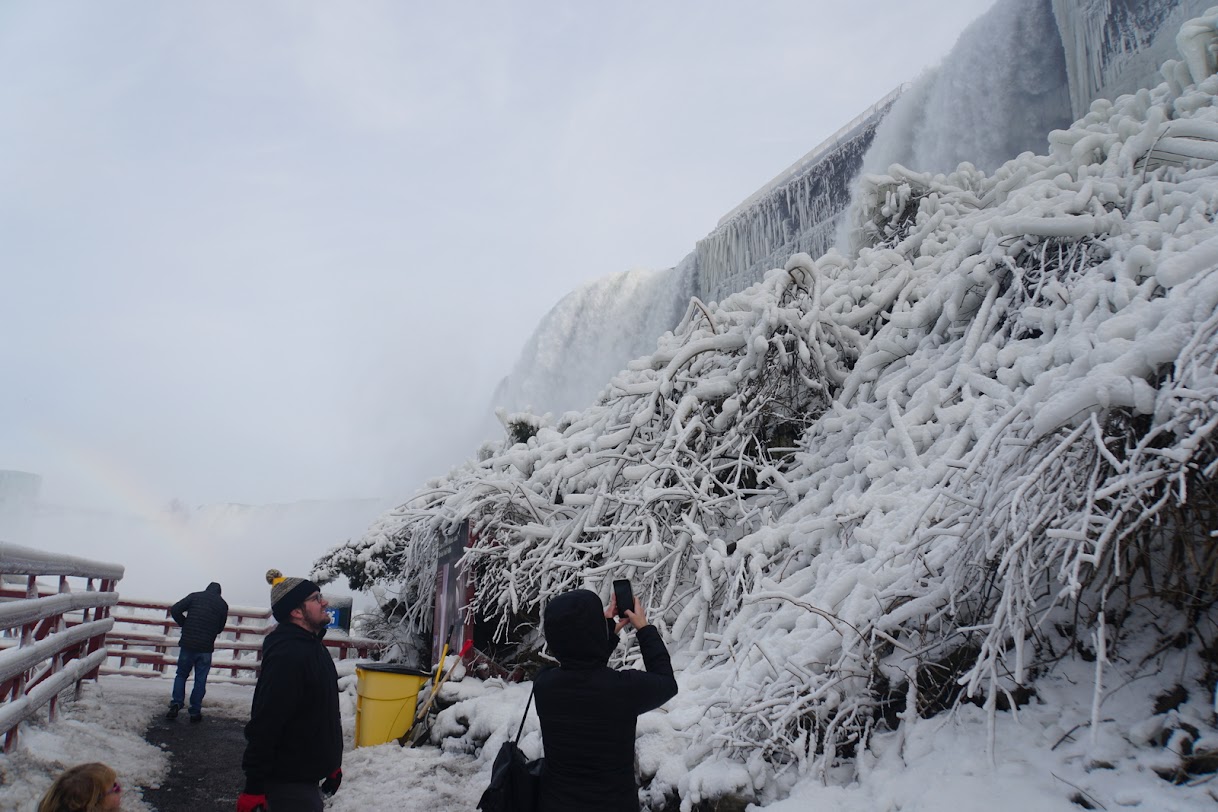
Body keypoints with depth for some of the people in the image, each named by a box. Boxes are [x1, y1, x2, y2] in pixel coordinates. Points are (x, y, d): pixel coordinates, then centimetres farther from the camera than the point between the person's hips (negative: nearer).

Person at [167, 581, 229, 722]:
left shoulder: (195, 596, 5)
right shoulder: (223, 604, 7)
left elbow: (175, 610, -4)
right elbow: (220, 628, 10)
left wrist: (184, 624, 9)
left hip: (188, 643, 0)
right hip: (206, 647, 0)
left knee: (181, 675, 17)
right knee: (200, 680, 8)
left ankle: (175, 704, 4)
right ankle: (195, 712, 9)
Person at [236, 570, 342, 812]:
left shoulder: (312, 647, 10)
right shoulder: (287, 655, -23)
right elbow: (265, 725, -26)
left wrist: (332, 762, 20)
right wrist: (254, 787, -24)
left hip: (305, 777, 10)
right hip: (289, 783, -9)